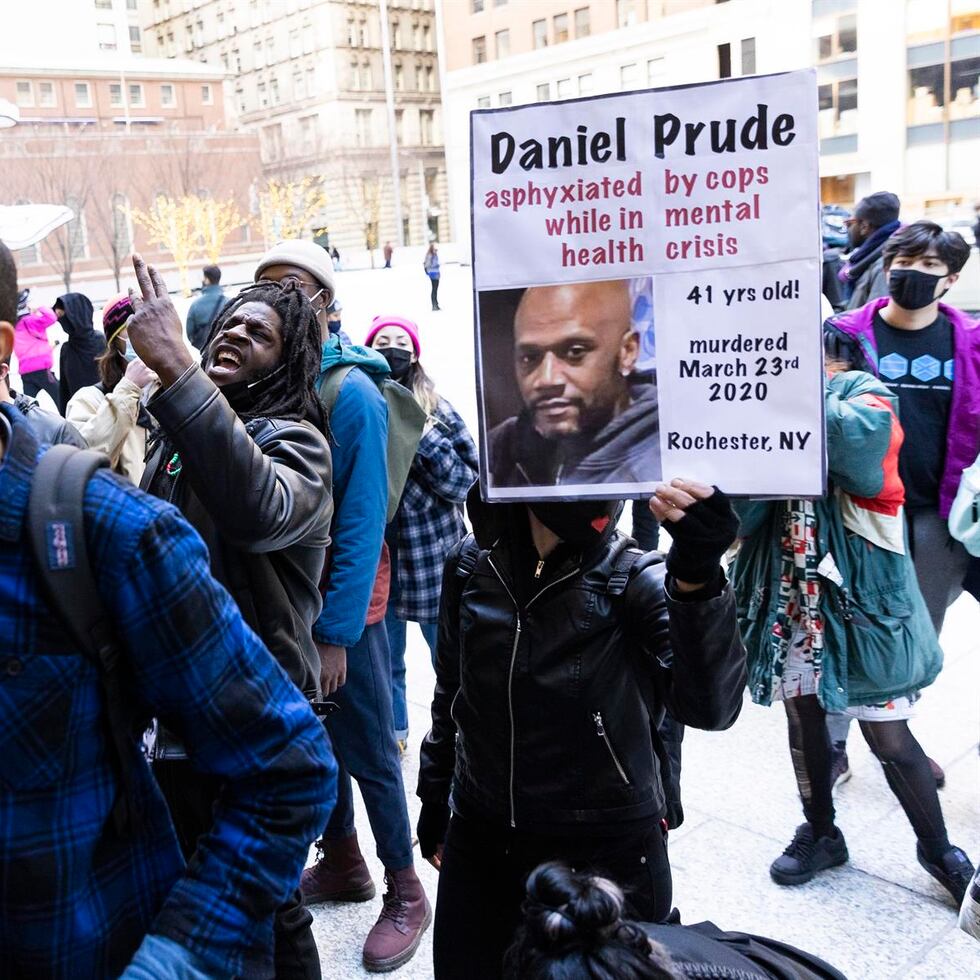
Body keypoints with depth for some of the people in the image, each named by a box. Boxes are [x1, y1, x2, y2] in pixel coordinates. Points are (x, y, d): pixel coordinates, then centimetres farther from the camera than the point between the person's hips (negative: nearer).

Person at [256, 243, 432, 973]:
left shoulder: (352, 392, -17)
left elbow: (361, 522, -19)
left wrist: (335, 630, -19)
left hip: (342, 607, -6)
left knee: (368, 752, 5)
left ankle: (405, 893, 23)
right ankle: (341, 863, 38)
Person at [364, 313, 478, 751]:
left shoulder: (436, 411, -4)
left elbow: (464, 481, -7)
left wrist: (423, 436, -19)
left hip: (430, 557, -1)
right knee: (385, 659, 16)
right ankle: (394, 732, 38)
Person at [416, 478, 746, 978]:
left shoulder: (638, 581, -17)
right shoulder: (471, 563, -6)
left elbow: (708, 706, -34)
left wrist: (698, 577, -48)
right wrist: (434, 797, 17)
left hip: (608, 858, -3)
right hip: (479, 848, 4)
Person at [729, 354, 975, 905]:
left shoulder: (862, 392, -7)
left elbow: (858, 436, -33)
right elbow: (743, 507, -8)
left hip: (858, 592, -4)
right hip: (788, 595, 4)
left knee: (889, 735, 5)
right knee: (804, 715, 16)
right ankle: (820, 833, 38)